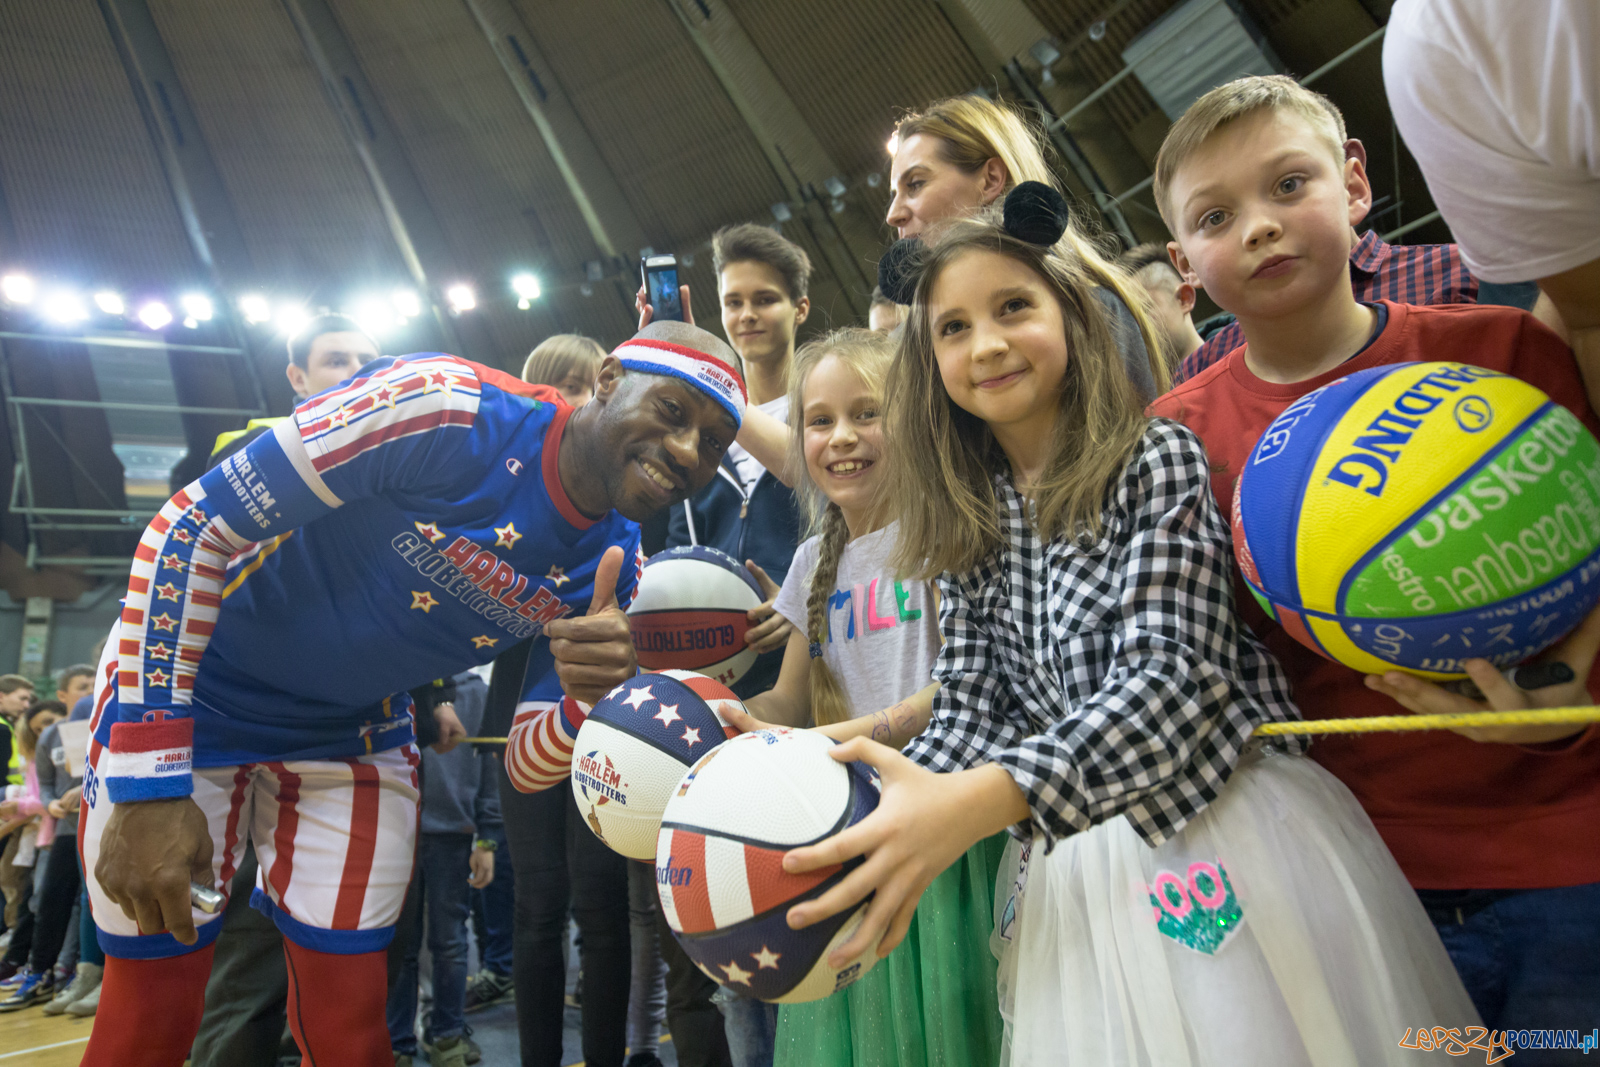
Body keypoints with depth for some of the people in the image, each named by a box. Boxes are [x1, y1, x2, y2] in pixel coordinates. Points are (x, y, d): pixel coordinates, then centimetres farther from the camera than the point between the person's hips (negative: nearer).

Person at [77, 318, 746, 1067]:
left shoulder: (612, 569, -10)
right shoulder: (442, 408, -29)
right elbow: (190, 528, -22)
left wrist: (583, 698, -29)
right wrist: (149, 786, -24)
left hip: (357, 735, 4)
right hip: (183, 689, -4)